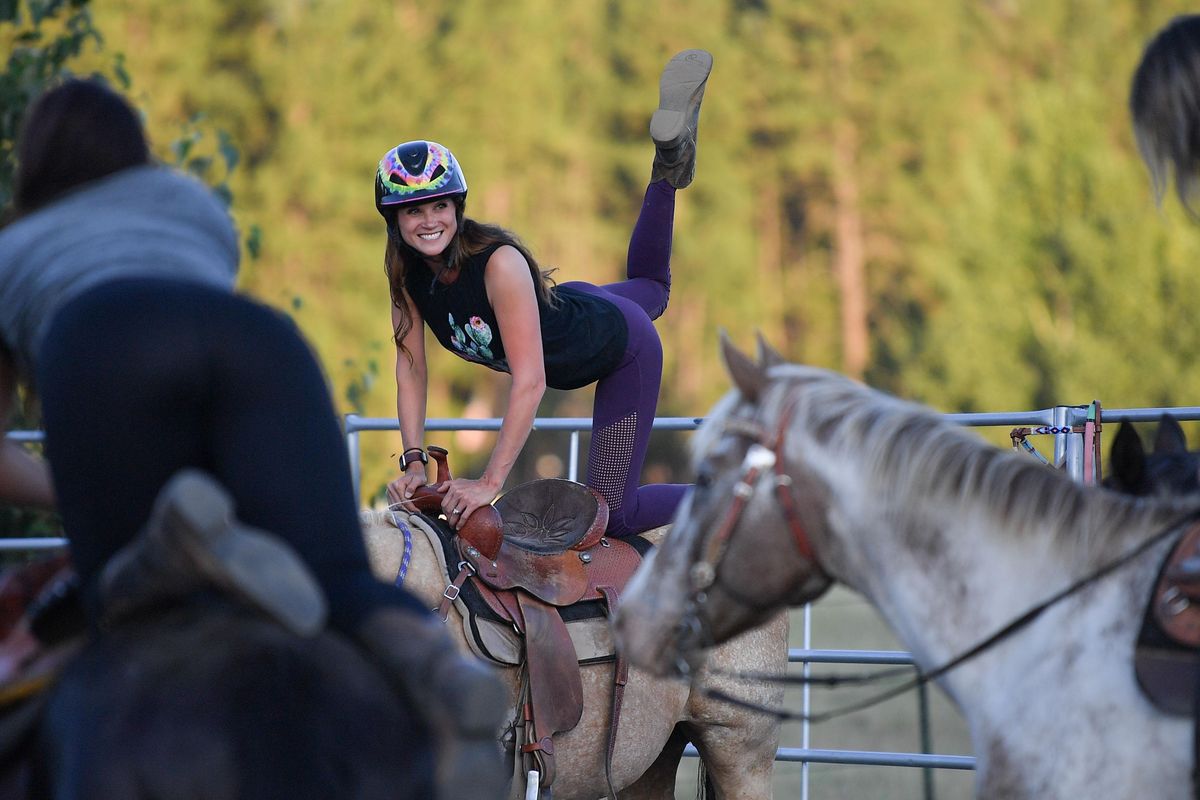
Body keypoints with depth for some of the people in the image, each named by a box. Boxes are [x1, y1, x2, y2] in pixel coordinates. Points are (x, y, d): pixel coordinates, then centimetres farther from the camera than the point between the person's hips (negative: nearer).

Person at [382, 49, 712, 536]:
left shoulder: (499, 263, -39)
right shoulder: (405, 271, -21)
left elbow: (530, 382, -42)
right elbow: (410, 370, -12)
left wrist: (491, 482, -44)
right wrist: (413, 462, -21)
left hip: (619, 345, -7)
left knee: (613, 512, -6)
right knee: (650, 287, 38)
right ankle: (670, 159, 34)